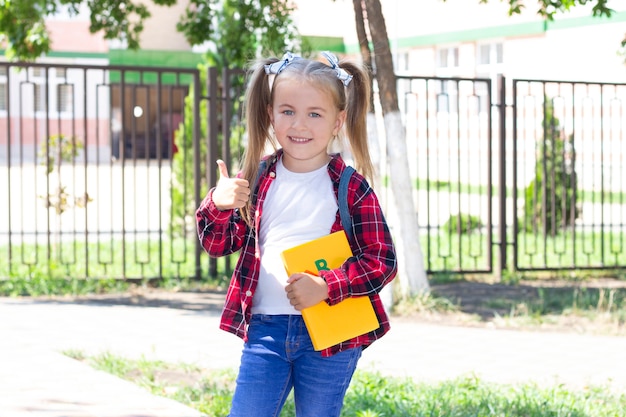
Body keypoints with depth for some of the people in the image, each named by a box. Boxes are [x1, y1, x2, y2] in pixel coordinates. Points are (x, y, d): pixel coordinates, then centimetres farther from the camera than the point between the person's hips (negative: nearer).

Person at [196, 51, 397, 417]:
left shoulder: (352, 188, -7)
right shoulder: (258, 178, 3)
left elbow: (382, 262, -9)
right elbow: (220, 245, 9)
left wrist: (325, 287, -22)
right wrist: (217, 206, -12)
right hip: (265, 327, 3)